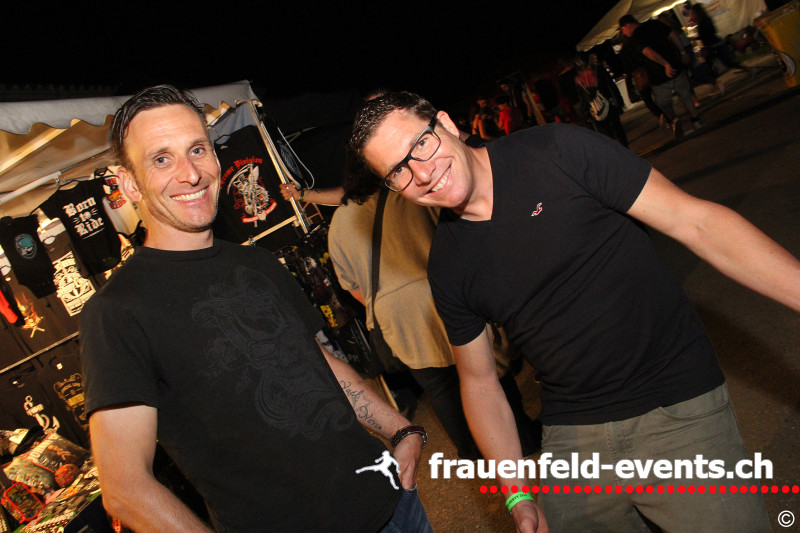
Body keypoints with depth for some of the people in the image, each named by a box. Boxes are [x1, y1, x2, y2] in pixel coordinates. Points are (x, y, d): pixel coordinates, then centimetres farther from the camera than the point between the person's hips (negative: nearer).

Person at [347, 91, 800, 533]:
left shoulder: (557, 152, -12)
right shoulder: (447, 267, 0)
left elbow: (697, 221, -11)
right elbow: (479, 380, 9)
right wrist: (517, 493, 4)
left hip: (680, 411, -3)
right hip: (571, 439, 3)